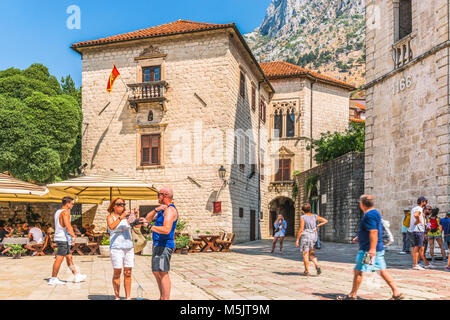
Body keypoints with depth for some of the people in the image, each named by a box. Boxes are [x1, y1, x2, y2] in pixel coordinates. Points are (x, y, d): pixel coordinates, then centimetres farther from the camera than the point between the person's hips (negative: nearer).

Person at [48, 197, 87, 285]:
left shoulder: (57, 212, 17)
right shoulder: (65, 212, -12)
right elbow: (67, 226, -23)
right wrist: (73, 235, -24)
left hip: (58, 237, 10)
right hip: (64, 239, -10)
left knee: (69, 257, 13)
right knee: (59, 258, -5)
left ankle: (77, 276, 19)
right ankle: (53, 279, 0)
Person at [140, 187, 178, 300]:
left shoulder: (170, 210, -16)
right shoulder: (162, 209, 18)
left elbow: (166, 230, -28)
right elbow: (148, 218, 12)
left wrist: (149, 226, -25)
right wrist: (156, 210, -5)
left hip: (164, 245, -11)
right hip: (158, 245, 11)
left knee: (162, 273, -12)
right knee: (156, 272, 16)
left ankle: (166, 298, -10)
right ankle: (162, 297, 25)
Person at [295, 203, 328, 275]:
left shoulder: (303, 217, -11)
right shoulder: (315, 216, 4)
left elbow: (301, 229, -15)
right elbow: (325, 221, 9)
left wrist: (297, 240, -10)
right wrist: (317, 226, 10)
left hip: (305, 236, -5)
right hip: (313, 236, 5)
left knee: (305, 254, 5)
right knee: (311, 254, 17)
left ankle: (306, 271, 9)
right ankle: (317, 265, -5)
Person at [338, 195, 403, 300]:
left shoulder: (369, 215, -18)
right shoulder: (376, 212, 15)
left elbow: (374, 232, -25)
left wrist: (372, 249, -27)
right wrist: (360, 237, 27)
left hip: (368, 249, -10)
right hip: (379, 248, 10)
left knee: (358, 271, 0)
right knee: (382, 271, 11)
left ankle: (352, 295, 10)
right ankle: (396, 292, 9)